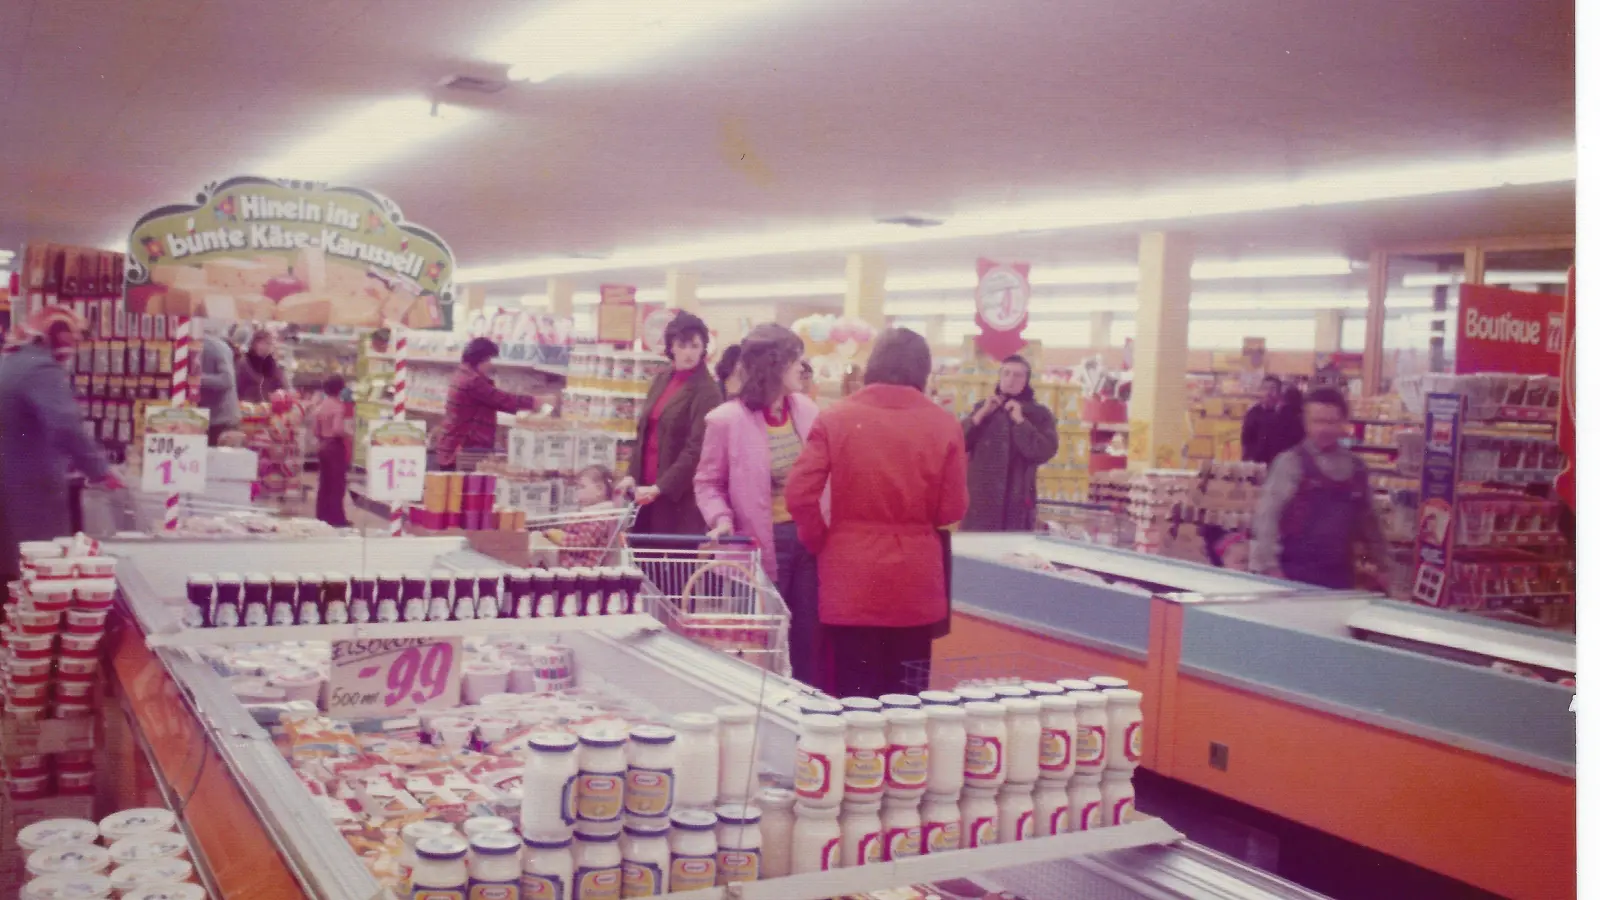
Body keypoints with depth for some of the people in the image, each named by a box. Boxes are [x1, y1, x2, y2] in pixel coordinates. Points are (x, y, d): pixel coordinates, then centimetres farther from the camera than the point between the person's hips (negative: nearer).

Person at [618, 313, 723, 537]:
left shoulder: (706, 392, -9)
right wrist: (632, 475, 5)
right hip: (647, 488, 7)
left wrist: (659, 488, -20)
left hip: (681, 495, -7)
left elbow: (696, 449, -16)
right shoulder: (661, 381, 14)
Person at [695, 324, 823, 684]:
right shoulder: (727, 419, -13)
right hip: (764, 542, -5)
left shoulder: (805, 408, 2)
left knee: (807, 637, 13)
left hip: (809, 535, 5)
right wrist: (721, 517, -20)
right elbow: (708, 481, -2)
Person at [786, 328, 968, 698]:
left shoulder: (836, 418, -5)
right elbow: (951, 510, 1)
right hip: (915, 582, 1)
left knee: (850, 697, 7)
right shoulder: (943, 425, -3)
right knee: (905, 697, 13)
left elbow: (799, 496, -8)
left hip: (850, 579, -1)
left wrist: (822, 541, 8)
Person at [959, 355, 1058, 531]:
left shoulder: (1039, 414, 5)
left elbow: (1044, 452, -11)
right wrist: (981, 414, -7)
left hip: (1016, 503, -2)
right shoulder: (983, 408, 13)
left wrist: (1020, 420, -13)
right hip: (979, 499, 2)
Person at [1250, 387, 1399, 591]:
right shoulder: (1291, 462, -5)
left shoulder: (1356, 469, 10)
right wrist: (1270, 567, -15)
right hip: (1295, 573, -5)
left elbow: (1368, 520, 21)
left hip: (1340, 576, 5)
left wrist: (1385, 565, 23)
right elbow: (1267, 515, -9)